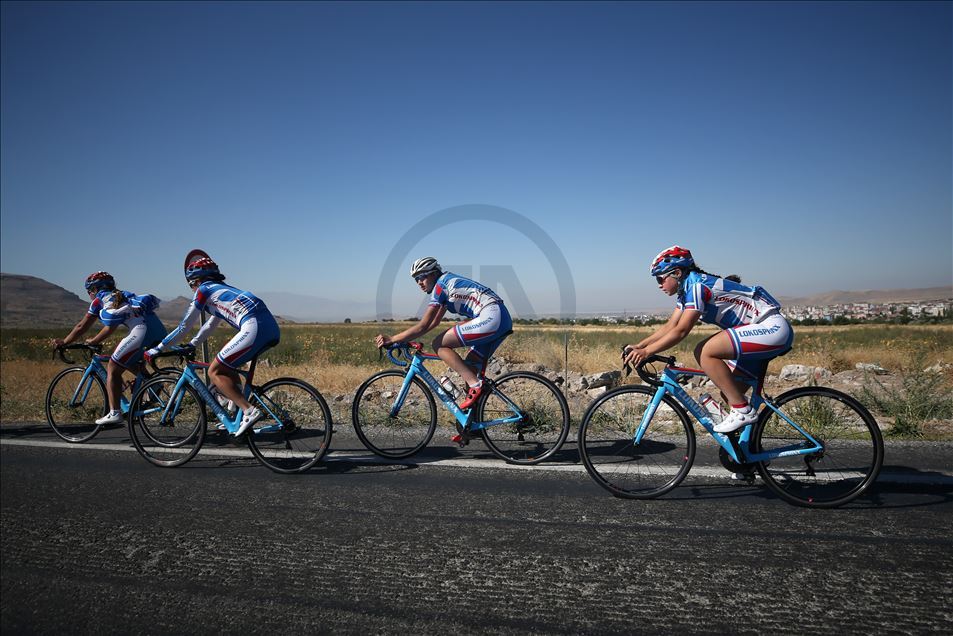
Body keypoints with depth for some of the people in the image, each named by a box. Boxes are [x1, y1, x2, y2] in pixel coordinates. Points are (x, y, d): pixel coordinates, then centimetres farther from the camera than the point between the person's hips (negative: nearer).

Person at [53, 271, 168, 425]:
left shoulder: (100, 299, 15)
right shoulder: (121, 296, 34)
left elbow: (81, 327, 21)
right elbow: (110, 327, 40)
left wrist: (64, 342, 33)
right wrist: (93, 341, 48)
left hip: (142, 330, -8)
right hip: (159, 329, 8)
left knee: (113, 369, 3)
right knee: (133, 365, 30)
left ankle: (114, 413, -2)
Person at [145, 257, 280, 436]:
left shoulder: (204, 289, 10)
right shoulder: (221, 289, 33)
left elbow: (184, 326, 13)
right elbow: (210, 325, 42)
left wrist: (156, 349, 22)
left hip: (254, 328, -9)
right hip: (272, 328, 9)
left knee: (215, 372, 0)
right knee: (226, 368, 24)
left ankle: (249, 410, -11)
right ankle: (237, 415, 21)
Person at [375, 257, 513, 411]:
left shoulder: (440, 284, -4)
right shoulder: (447, 284, 24)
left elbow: (423, 327, -8)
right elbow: (434, 322, 29)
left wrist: (391, 339, -3)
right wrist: (404, 338, 25)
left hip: (491, 318, -10)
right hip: (503, 320, 10)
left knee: (439, 345, -8)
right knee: (469, 367, 15)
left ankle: (475, 385, -12)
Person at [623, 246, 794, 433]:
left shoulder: (697, 286, -18)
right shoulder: (686, 290, 11)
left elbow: (681, 331, -23)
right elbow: (669, 326, 10)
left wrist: (646, 352, -21)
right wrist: (639, 346, 0)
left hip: (772, 327, -10)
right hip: (763, 330, 10)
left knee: (704, 352, -23)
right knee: (730, 392, 10)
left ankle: (742, 411, -15)